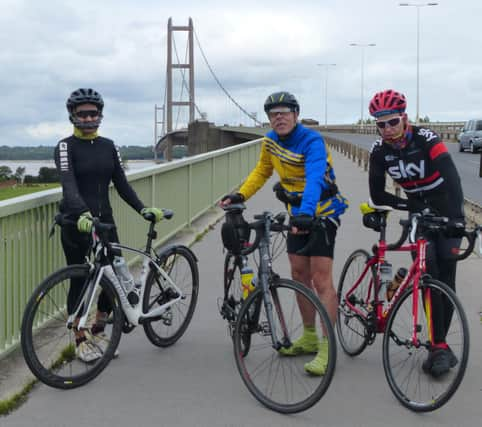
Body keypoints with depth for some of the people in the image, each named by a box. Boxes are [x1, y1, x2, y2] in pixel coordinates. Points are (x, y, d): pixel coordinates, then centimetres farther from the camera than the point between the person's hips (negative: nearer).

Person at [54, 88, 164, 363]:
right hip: (77, 224, -5)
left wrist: (143, 209, -1)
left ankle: (98, 332, 23)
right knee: (80, 281, 1)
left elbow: (121, 183, 10)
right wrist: (82, 214, -37)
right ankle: (81, 341, 14)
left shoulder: (108, 146, 9)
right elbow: (68, 184, -21)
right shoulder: (66, 147, -7)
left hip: (104, 220, 5)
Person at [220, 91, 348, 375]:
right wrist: (240, 196, 6)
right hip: (297, 213, 8)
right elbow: (262, 171, 17)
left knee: (321, 279, -13)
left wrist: (306, 213, -55)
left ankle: (327, 348, -11)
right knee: (300, 275, 12)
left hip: (322, 213, -8)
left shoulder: (312, 141, -24)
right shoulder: (271, 141, -1)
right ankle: (310, 337, 26)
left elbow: (315, 179, -40)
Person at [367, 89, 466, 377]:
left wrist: (456, 218, -45)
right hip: (419, 211, 3)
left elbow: (452, 178, -32)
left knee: (445, 277, -6)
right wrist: (410, 206, -21)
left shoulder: (427, 140, -23)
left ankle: (438, 344, 5)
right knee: (428, 277, -10)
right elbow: (378, 195, -7)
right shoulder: (380, 151, -10)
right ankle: (440, 346, -11)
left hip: (447, 210, -3)